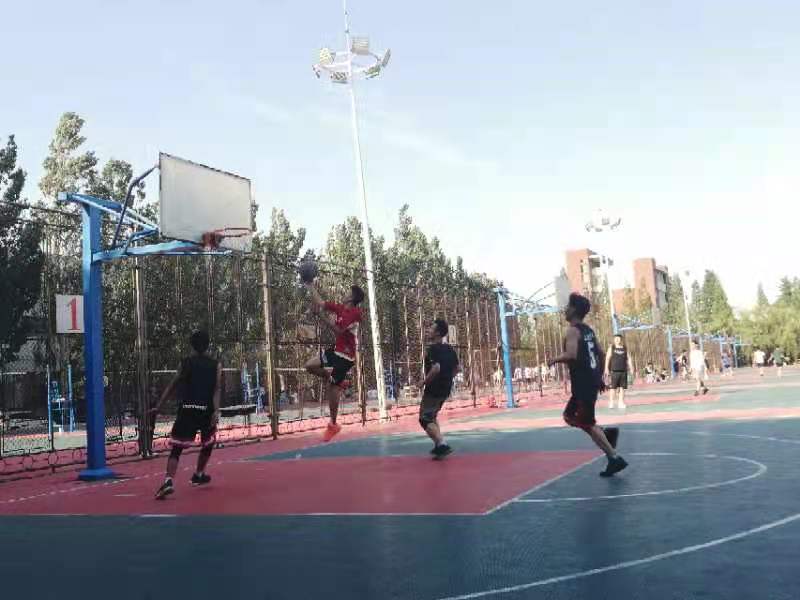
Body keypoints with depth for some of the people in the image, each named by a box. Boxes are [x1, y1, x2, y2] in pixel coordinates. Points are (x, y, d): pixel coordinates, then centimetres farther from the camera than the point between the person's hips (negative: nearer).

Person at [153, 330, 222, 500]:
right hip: (206, 409, 0)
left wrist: (158, 406, 6)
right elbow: (217, 389, -6)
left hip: (186, 409, 0)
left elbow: (172, 386, 4)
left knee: (177, 447, -2)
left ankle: (169, 480, -22)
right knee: (208, 443, 26)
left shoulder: (185, 362, 8)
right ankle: (198, 475, 38)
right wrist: (216, 411, -14)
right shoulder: (216, 365, 7)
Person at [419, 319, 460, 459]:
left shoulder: (433, 349, -17)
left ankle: (442, 445, -14)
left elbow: (436, 368, -31)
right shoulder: (449, 349, 9)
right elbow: (458, 368, 14)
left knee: (425, 419, -1)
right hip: (446, 389, 9)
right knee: (432, 416, 25)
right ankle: (439, 445, 23)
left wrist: (424, 382, -18)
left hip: (433, 389, -9)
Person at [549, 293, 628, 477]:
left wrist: (556, 359, -9)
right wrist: (599, 377, 26)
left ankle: (615, 459, -1)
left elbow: (571, 355, -27)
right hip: (592, 381, 9)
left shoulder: (572, 330, -13)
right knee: (569, 416, 19)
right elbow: (600, 354, 20)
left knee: (587, 423, -2)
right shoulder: (588, 330, 14)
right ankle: (607, 433, 10)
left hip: (583, 384, -9)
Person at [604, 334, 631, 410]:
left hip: (623, 371, 3)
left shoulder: (625, 348, 12)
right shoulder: (611, 347, 5)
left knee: (622, 387, 4)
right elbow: (607, 358, 0)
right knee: (612, 387, -5)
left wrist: (630, 367, 2)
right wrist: (606, 369, -8)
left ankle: (621, 403, 10)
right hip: (613, 371, -3)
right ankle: (611, 402, 0)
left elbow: (628, 358, 14)